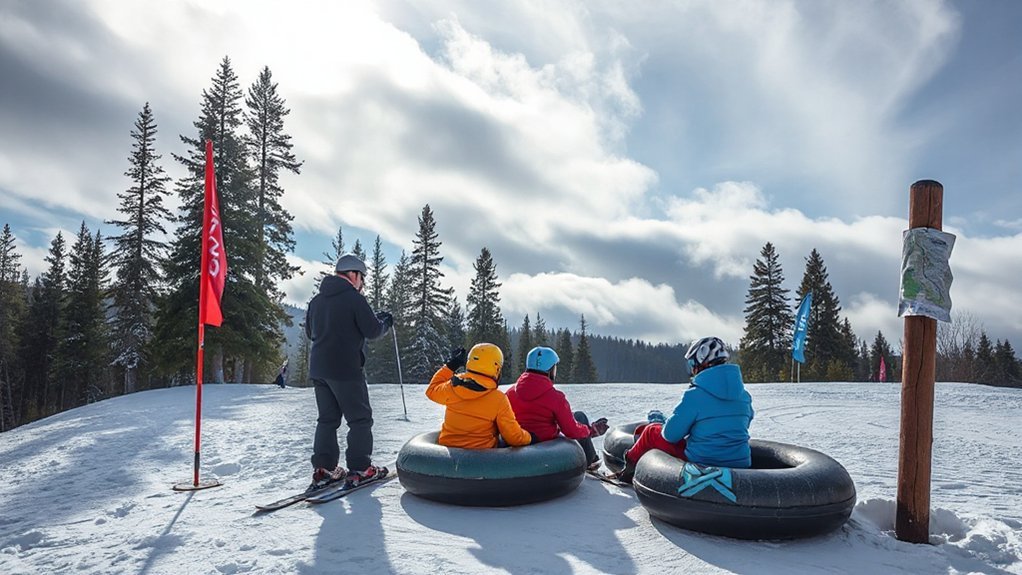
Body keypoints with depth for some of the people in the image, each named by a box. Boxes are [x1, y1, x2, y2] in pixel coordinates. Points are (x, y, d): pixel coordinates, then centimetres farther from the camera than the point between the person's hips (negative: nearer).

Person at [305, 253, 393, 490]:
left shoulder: (317, 300, 12)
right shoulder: (354, 298, -11)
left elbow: (310, 332, 21)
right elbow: (372, 331, -11)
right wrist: (385, 322, 8)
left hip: (318, 368, 7)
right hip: (346, 370, -7)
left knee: (327, 419, 14)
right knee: (360, 418, 3)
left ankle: (323, 468, 12)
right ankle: (359, 468, 3)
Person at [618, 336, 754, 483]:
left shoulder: (695, 395, -17)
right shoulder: (744, 395, 1)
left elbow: (671, 435, -12)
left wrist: (659, 422, 12)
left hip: (701, 463, -6)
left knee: (651, 431, 15)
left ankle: (629, 469, 35)